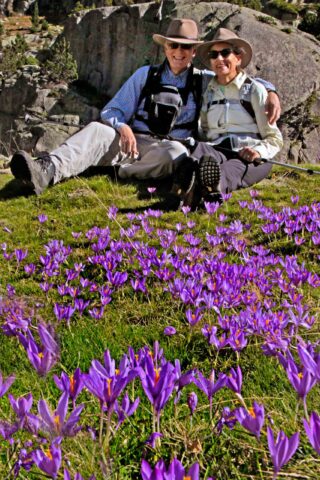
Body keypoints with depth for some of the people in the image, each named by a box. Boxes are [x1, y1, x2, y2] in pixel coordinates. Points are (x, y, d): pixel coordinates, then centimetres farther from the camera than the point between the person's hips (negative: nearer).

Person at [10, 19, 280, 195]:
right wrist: (123, 128, -13)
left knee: (175, 153, -39)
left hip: (170, 147, -1)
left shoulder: (204, 81, 15)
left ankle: (124, 172, -25)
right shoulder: (145, 75, 17)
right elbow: (112, 111, 11)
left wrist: (271, 92, -4)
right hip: (133, 141, 1)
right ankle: (47, 172, -52)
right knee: (97, 130, -30)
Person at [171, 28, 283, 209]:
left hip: (248, 156, -1)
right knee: (202, 148, -35)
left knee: (236, 167, -38)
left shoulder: (255, 89, 11)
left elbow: (274, 139, 8)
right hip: (215, 151, 2)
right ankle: (188, 182, -70)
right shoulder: (208, 92, 22)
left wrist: (258, 151, -15)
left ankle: (216, 186, -74)